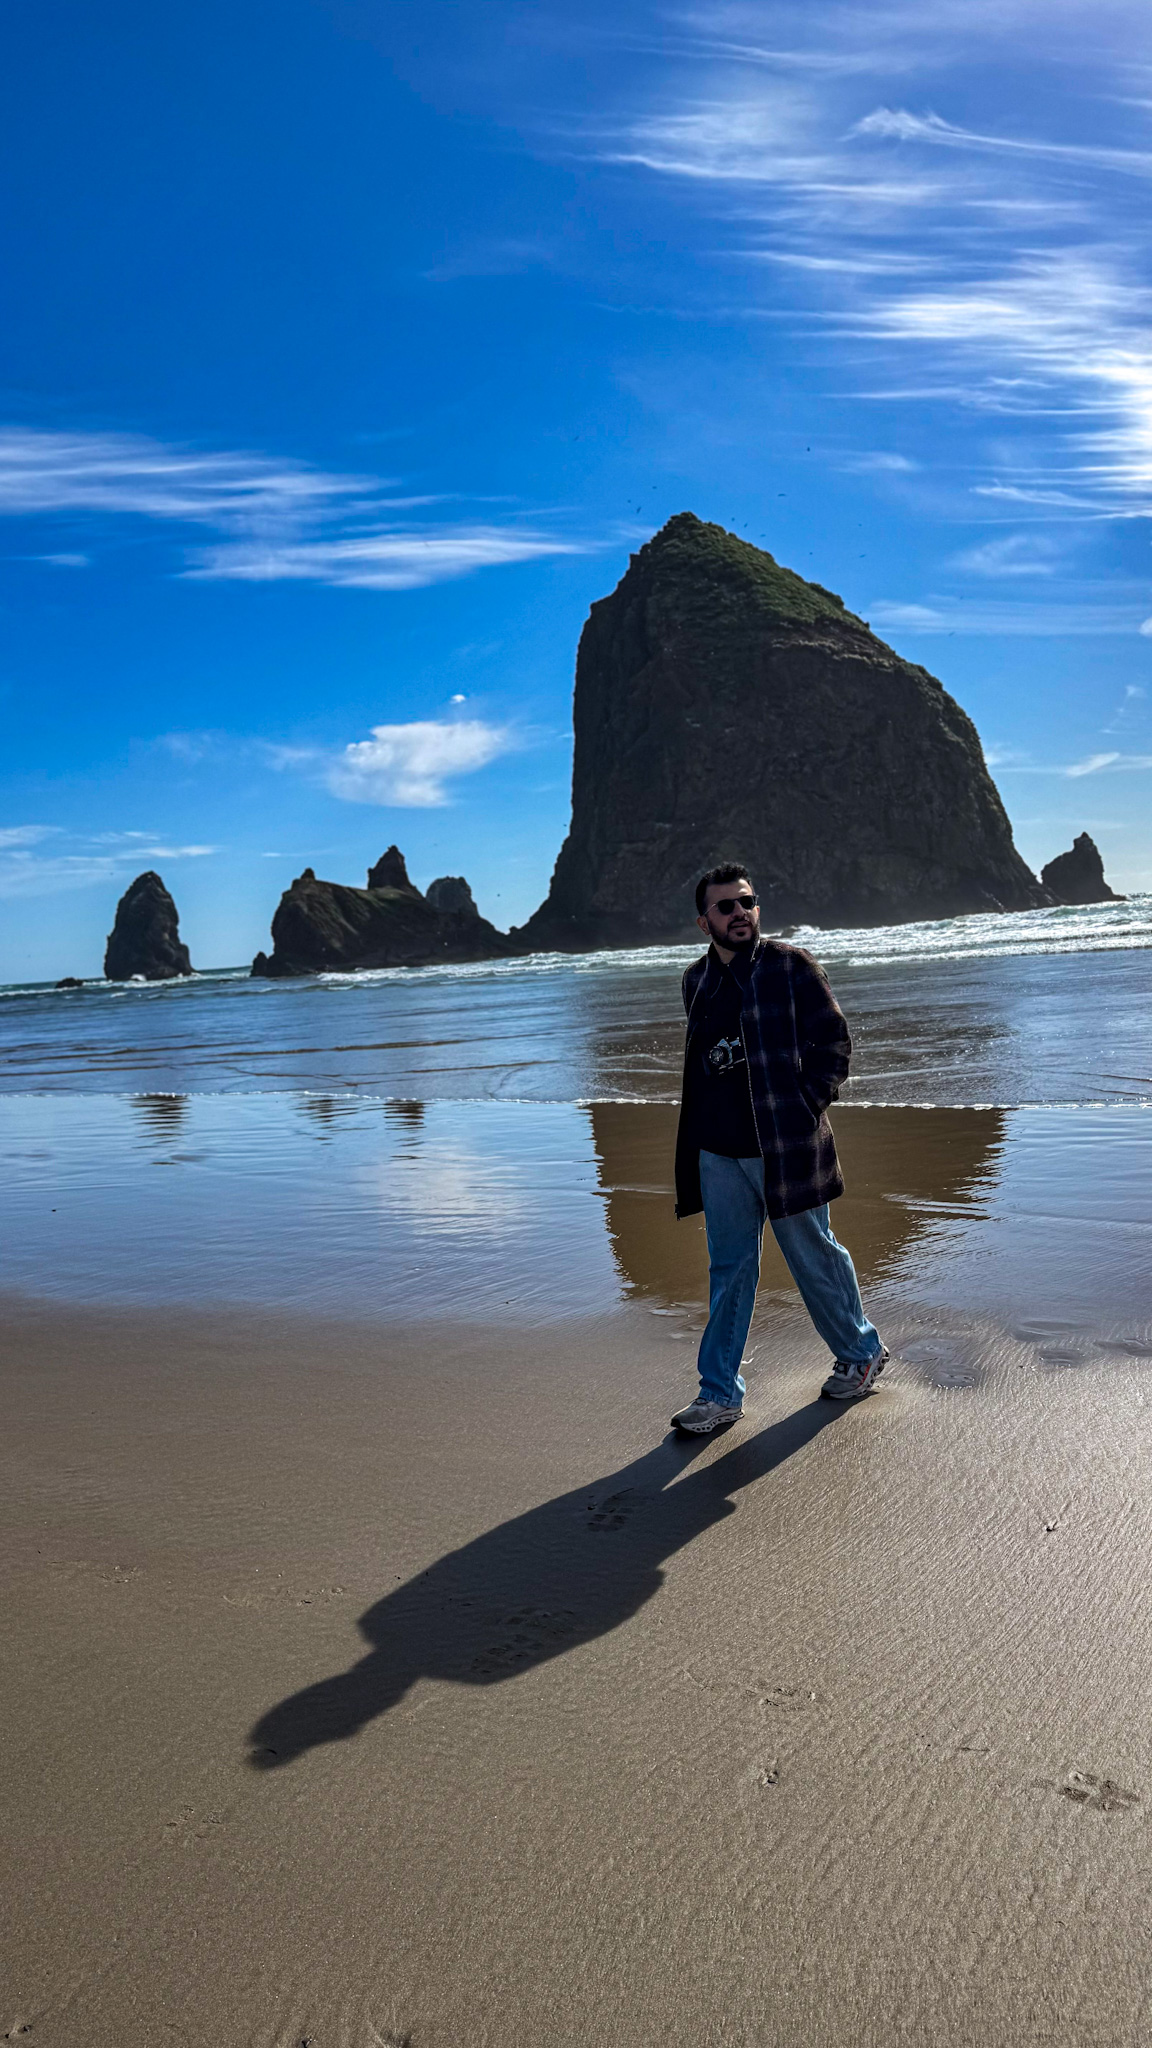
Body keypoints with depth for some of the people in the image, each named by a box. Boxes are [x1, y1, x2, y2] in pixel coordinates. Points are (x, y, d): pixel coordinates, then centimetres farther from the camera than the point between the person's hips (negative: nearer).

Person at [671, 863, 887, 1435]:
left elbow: (834, 1042, -4)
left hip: (785, 1147, -4)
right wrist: (710, 1120, 10)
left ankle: (861, 1354, 33)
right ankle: (719, 1393, 18)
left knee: (814, 1258, 10)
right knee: (728, 1271, 9)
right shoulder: (696, 980, 10)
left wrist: (807, 1105, -11)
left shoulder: (791, 965, -6)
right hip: (718, 1152, 4)